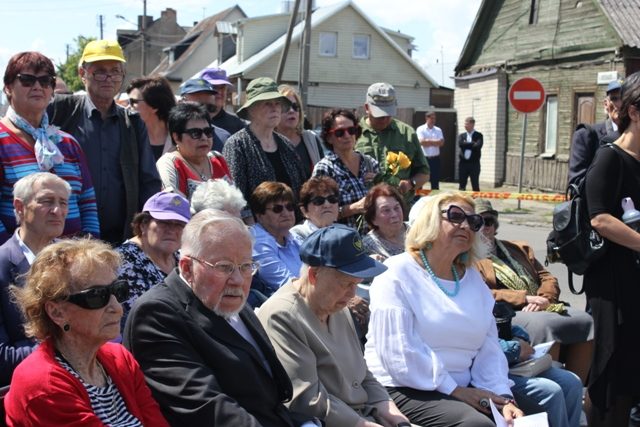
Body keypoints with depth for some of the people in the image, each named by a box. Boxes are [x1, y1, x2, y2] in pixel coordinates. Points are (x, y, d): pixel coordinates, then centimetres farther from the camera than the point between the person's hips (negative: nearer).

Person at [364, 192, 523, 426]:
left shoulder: (473, 279, 14)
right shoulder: (397, 273, -8)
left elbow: (488, 348, 8)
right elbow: (398, 352, -17)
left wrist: (503, 397, -7)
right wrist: (454, 390, -15)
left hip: (462, 388, 6)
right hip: (404, 389, -6)